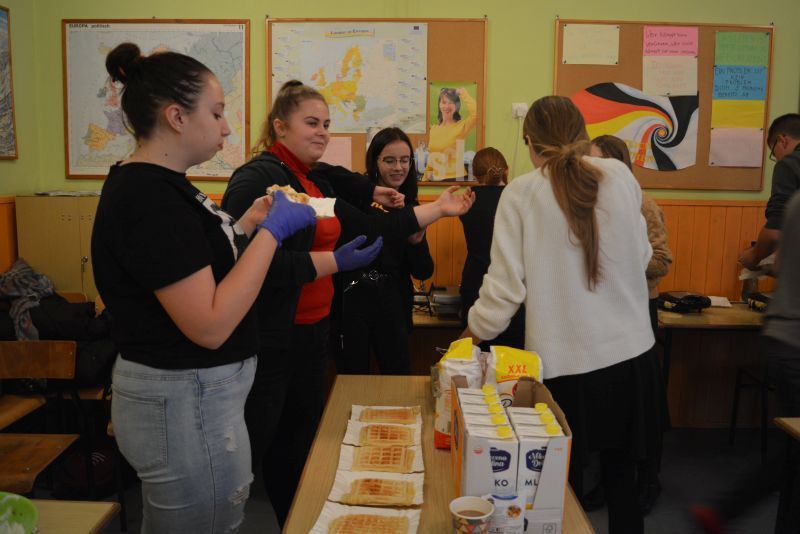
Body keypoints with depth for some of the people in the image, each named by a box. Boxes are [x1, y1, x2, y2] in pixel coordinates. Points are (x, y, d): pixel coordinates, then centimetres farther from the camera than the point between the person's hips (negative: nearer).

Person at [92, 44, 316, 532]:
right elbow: (210, 325, -27)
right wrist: (273, 231, -21)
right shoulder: (150, 196, -23)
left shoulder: (155, 184, 7)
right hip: (186, 401, -10)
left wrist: (255, 218, 7)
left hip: (187, 392, 10)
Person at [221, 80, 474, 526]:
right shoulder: (258, 179, -17)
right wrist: (334, 263, -26)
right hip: (269, 339, -9)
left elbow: (368, 230, 12)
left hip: (312, 332, 9)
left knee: (300, 440, 21)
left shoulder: (319, 182, 12)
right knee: (249, 451, 3)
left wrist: (439, 209, 12)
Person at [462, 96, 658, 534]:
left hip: (563, 360, -3)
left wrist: (475, 332, 5)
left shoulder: (521, 193, -9)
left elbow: (506, 284, -9)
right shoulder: (621, 176, 0)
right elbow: (641, 256, 11)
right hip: (627, 350, 4)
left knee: (565, 484, 14)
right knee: (622, 475, 21)